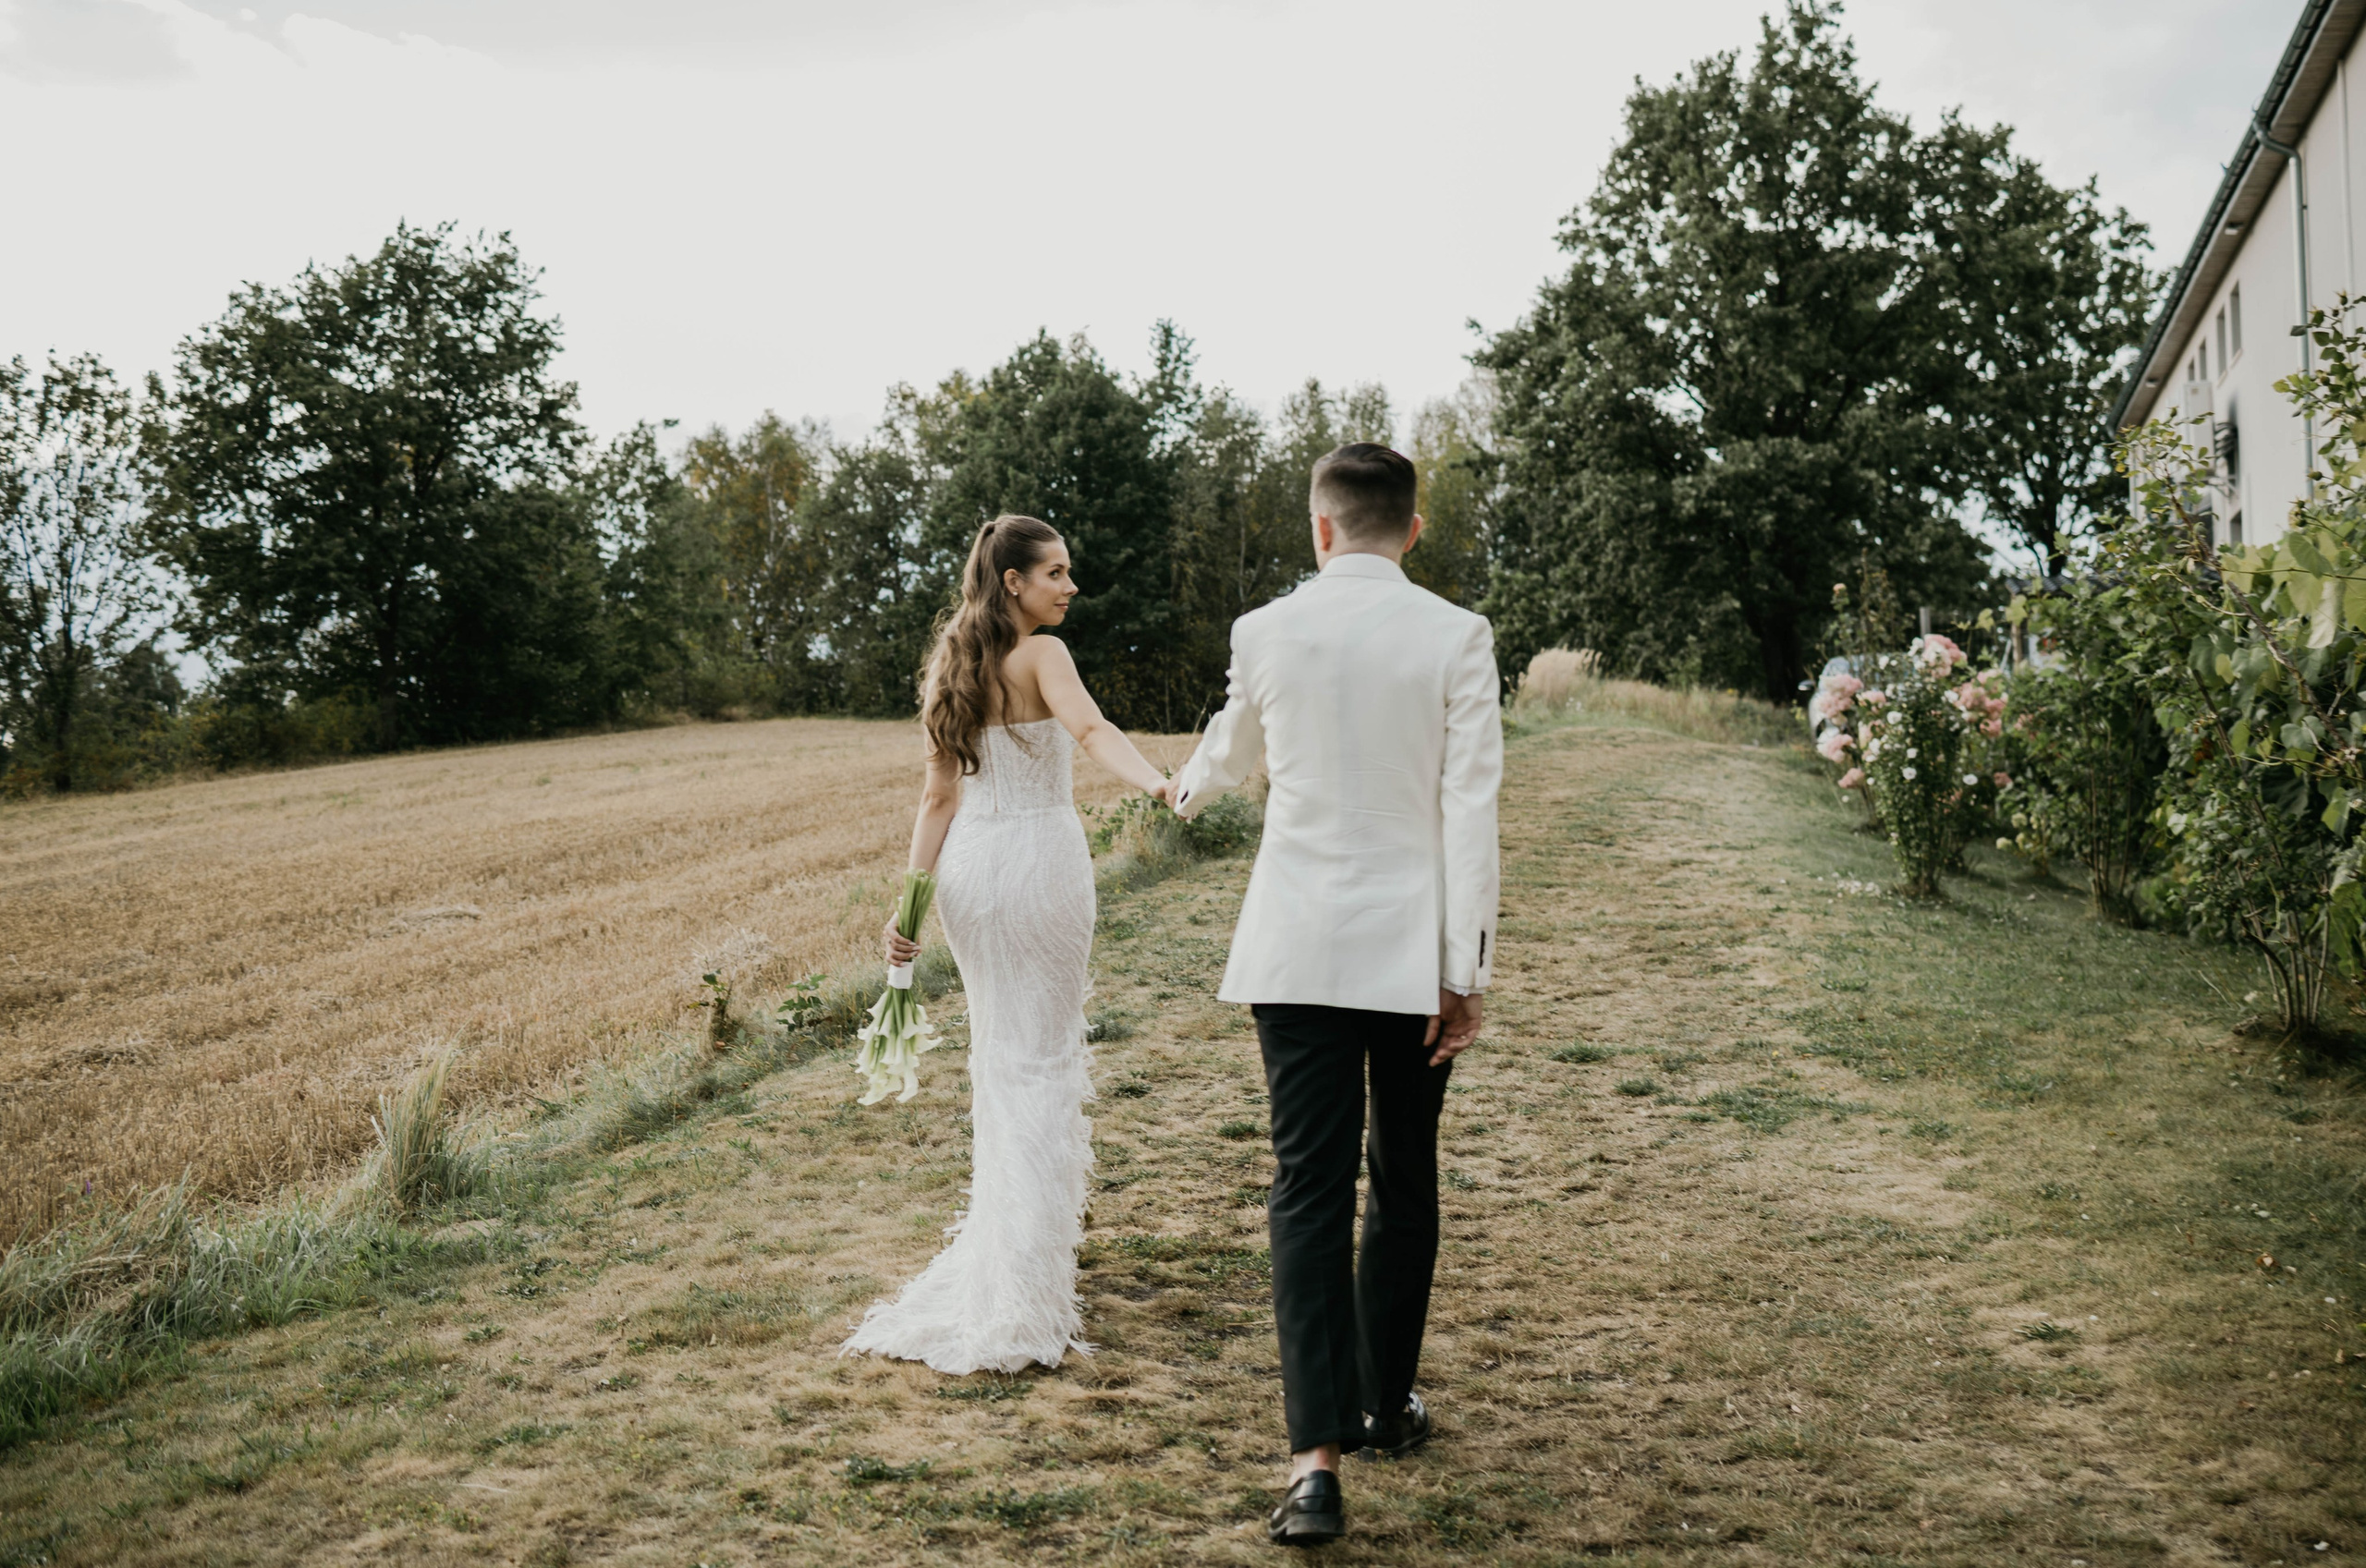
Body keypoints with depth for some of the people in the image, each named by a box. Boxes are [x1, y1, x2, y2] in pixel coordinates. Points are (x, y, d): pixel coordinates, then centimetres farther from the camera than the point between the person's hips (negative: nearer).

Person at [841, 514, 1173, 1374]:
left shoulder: (950, 665, 10)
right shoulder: (1041, 655, -11)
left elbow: (939, 794, 8)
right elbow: (1092, 730, -32)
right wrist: (1158, 783, -48)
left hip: (969, 861, 7)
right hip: (1039, 859, -7)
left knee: (996, 1045, 21)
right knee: (1041, 1058, 0)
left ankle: (1015, 1224, 40)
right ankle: (1023, 1294, 0)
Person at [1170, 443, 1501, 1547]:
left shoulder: (1265, 632, 0)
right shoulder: (1456, 636, -5)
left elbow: (1234, 748, 20)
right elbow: (1470, 806, -9)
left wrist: (1190, 788, 45)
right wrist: (1465, 969, -4)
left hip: (1299, 949, 0)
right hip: (1413, 951, 0)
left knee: (1311, 1194, 0)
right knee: (1404, 1182, 16)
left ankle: (1318, 1458, -8)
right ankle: (1385, 1403, 32)